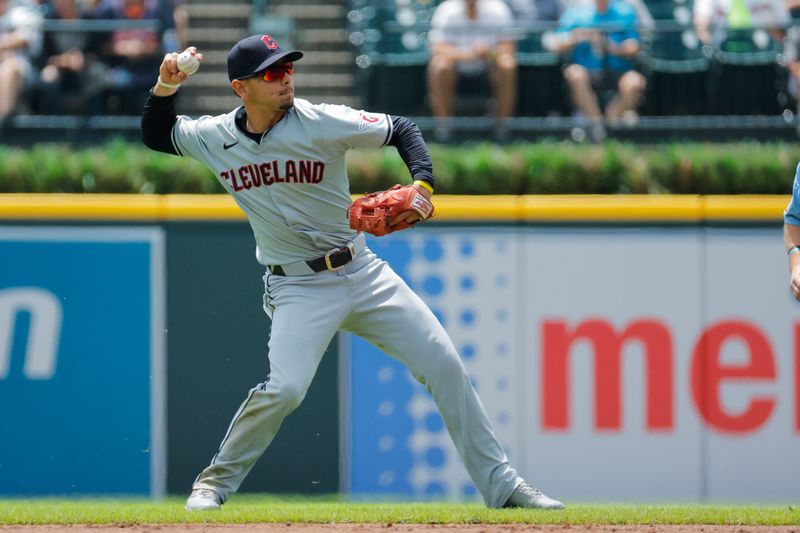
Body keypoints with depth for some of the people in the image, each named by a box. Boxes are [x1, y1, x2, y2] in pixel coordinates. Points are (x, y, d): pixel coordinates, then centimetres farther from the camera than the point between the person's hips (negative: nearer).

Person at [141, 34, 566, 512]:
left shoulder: (321, 123, -10)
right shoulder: (215, 138, -3)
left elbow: (403, 131, -3)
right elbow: (156, 134, 14)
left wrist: (423, 183, -20)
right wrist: (166, 86, -5)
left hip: (363, 274, 1)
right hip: (298, 289, -1)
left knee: (445, 365, -3)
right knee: (284, 389, -23)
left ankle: (501, 485, 7)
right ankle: (216, 482, -1)